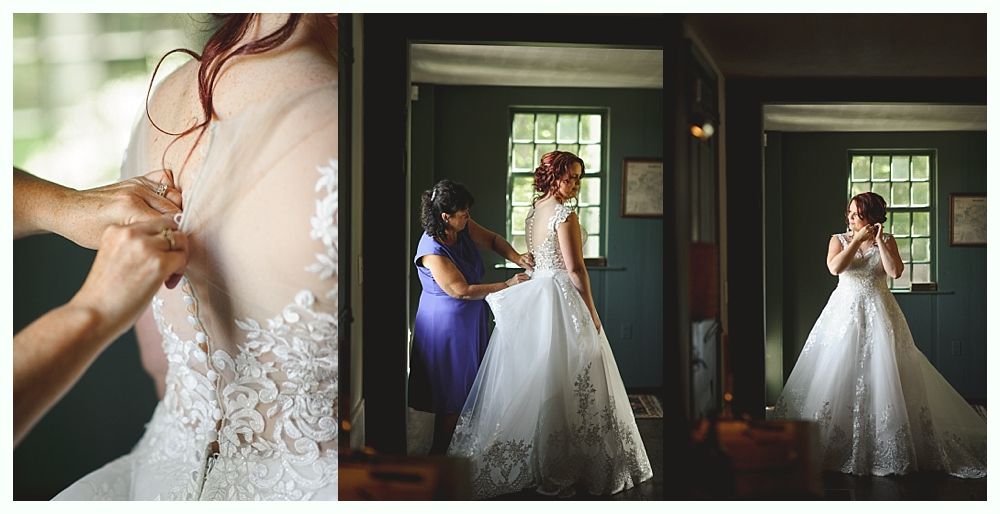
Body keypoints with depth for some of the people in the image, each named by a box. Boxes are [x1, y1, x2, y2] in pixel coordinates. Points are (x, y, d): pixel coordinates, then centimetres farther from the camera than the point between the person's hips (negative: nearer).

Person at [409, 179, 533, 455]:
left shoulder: (464, 228, -4)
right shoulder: (432, 251, -27)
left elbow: (492, 240, 12)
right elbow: (462, 290, -24)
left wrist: (516, 257, -8)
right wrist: (507, 284, -20)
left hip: (470, 322, 8)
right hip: (446, 326, -8)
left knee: (466, 389, 15)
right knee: (451, 394, 3)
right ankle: (439, 455, 19)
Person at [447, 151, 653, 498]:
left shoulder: (533, 210, 12)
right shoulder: (564, 215, -15)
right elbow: (575, 268, -16)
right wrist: (592, 312, -10)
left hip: (532, 294, 9)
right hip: (560, 297, -9)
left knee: (529, 379, 12)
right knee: (562, 383, -2)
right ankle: (558, 468, 5)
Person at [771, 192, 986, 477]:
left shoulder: (887, 240, 5)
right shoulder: (839, 239, 5)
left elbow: (895, 271, -10)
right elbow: (834, 267, -13)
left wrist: (879, 240, -10)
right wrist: (858, 239, -11)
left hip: (878, 313, 0)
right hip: (845, 311, 1)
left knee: (882, 375, -4)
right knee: (838, 374, -2)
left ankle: (890, 448, 5)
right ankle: (838, 444, 9)